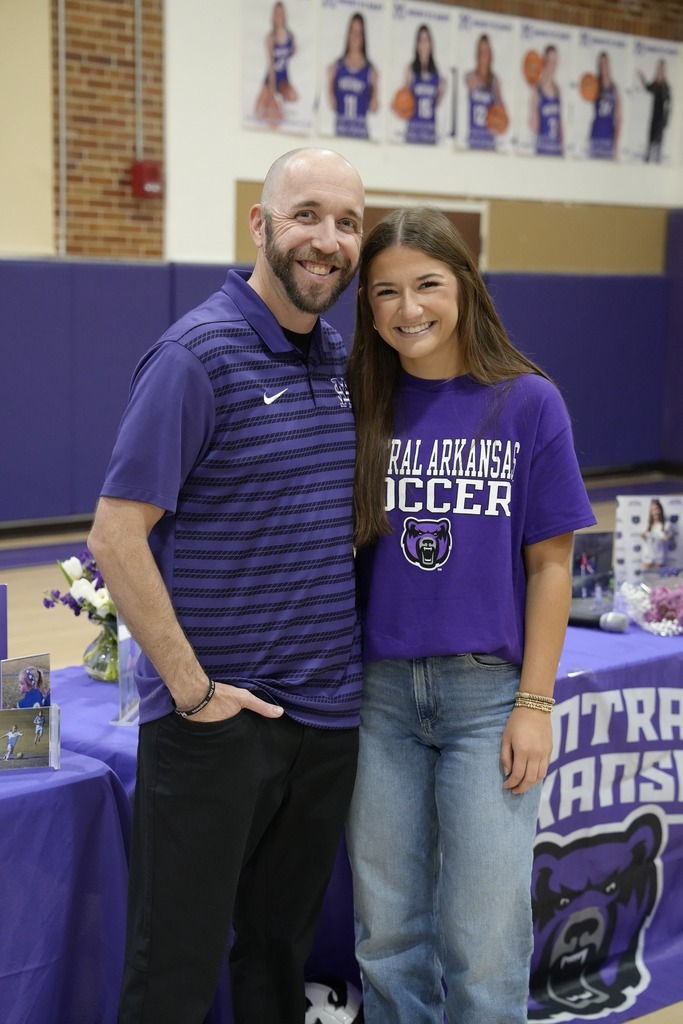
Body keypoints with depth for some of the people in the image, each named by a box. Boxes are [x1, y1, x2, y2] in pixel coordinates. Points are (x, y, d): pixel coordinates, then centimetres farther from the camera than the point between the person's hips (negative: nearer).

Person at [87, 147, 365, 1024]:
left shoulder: (343, 360, 9)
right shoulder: (197, 355, -13)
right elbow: (115, 536, -16)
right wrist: (192, 688, -16)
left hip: (326, 716, 7)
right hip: (215, 720, -6)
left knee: (281, 951, 19)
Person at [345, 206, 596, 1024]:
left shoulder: (526, 403, -4)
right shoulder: (360, 407, 3)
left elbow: (550, 563, -2)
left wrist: (534, 703, -6)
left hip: (487, 690, -2)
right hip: (380, 690, 3)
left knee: (483, 938, 2)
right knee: (387, 930, 12)